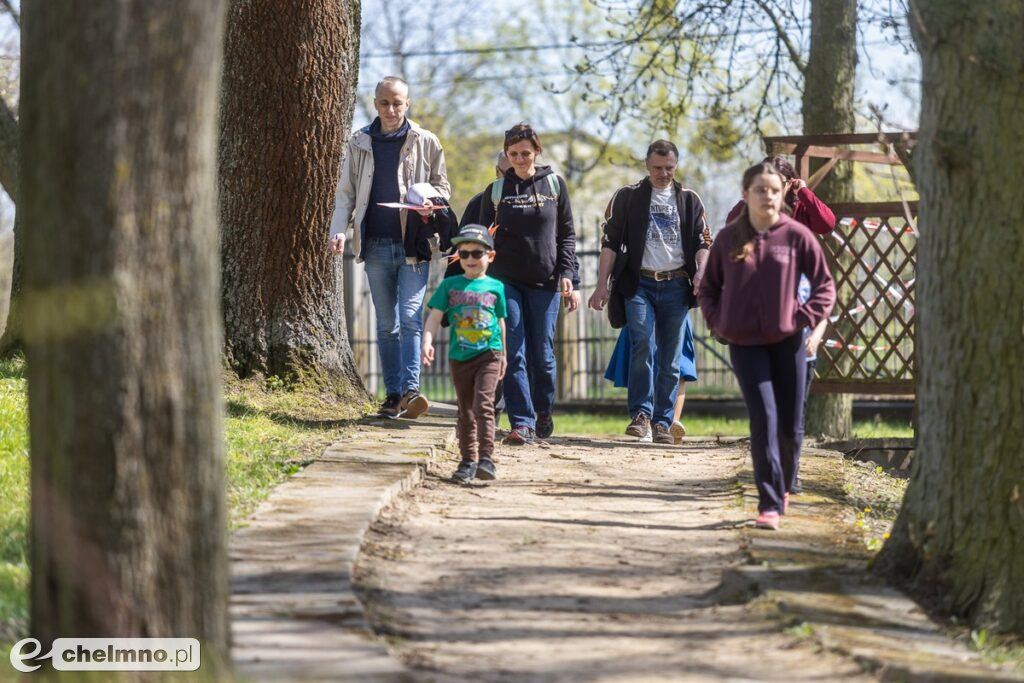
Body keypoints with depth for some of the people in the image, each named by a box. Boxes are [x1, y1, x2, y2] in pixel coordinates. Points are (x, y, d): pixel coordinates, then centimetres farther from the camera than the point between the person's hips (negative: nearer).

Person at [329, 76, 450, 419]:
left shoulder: (426, 143, 4)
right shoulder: (360, 143, 8)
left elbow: (442, 186, 10)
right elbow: (346, 192, 10)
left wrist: (430, 203, -13)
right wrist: (339, 230, -5)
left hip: (414, 243, -3)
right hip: (377, 245, 3)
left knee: (411, 317, -15)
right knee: (386, 323, 7)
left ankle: (411, 389, -22)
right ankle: (393, 394, 10)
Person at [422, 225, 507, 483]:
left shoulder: (495, 287, 4)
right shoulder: (449, 285, 4)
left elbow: (500, 322, 12)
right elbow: (435, 316, -1)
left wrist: (503, 355, 17)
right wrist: (427, 342, -17)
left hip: (489, 354, -2)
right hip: (459, 356, 2)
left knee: (483, 404, -17)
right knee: (466, 411, 9)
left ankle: (486, 458, -18)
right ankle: (468, 460, 16)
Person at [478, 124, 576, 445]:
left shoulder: (554, 184, 7)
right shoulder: (496, 190, 7)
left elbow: (567, 234, 8)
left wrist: (566, 272, -3)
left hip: (545, 281, 0)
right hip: (506, 280, 0)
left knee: (542, 352, 2)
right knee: (513, 352, -9)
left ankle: (544, 412, 25)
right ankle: (522, 423, -10)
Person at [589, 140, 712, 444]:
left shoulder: (689, 200, 13)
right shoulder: (627, 197, 8)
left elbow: (702, 242, 11)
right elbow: (610, 242, 6)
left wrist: (700, 272, -8)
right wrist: (602, 284, -3)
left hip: (676, 285, 2)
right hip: (639, 284, -2)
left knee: (671, 358, 1)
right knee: (643, 345, -20)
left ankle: (662, 422, 7)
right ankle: (641, 414, -15)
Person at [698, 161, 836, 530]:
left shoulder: (797, 235, -4)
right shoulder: (728, 238, 1)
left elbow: (825, 286, 3)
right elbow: (707, 288, 14)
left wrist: (803, 319, -9)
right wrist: (718, 321, 0)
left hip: (786, 341, 0)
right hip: (744, 344, 0)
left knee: (789, 425, 7)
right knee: (763, 420, -11)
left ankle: (784, 487, 34)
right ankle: (769, 504, -10)